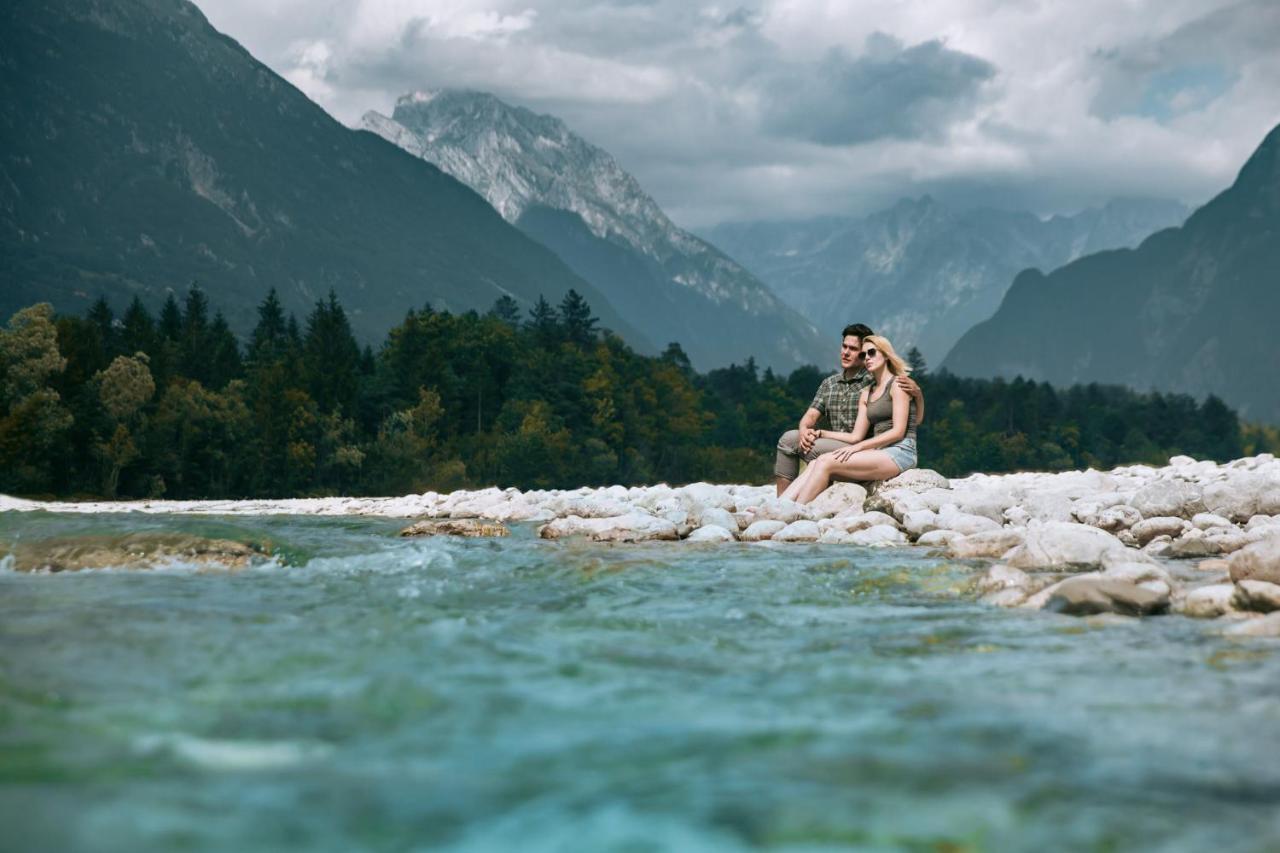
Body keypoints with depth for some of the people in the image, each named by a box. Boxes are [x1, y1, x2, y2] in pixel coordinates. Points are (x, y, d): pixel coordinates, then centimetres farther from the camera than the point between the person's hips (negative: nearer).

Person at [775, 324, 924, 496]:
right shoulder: (829, 383, 15)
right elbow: (811, 415, 8)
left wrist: (917, 394, -25)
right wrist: (804, 430, -16)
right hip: (833, 447, 7)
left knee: (815, 448, -27)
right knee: (789, 438, -9)